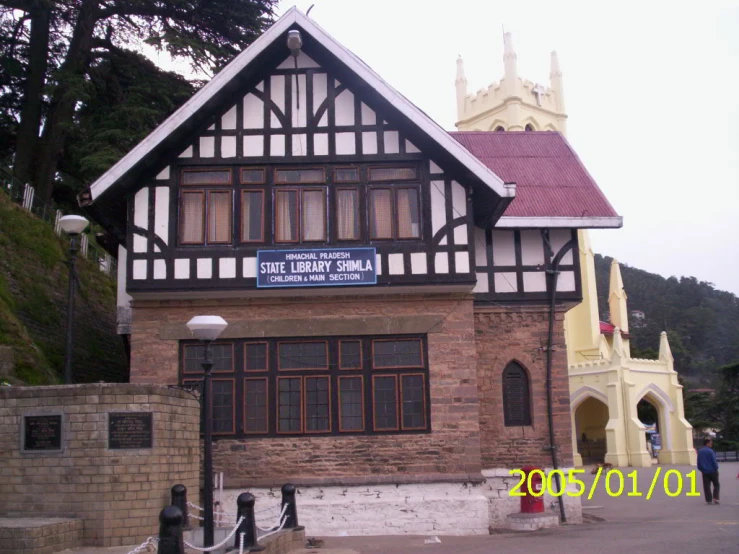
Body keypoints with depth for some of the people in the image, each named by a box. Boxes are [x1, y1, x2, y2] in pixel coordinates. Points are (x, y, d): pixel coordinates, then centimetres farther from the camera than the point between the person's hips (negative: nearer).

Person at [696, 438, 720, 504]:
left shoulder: (700, 452, 6)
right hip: (712, 471, -5)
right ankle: (715, 498, -3)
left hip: (704, 472, 5)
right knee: (716, 485, 9)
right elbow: (714, 461, -13)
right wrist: (716, 469, -2)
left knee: (706, 486, 7)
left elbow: (698, 462, 11)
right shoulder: (710, 451, -14)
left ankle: (708, 500, 5)